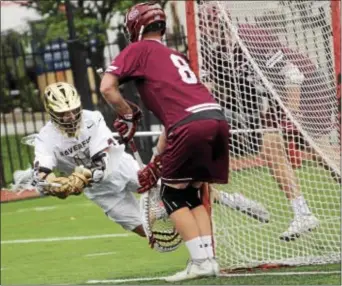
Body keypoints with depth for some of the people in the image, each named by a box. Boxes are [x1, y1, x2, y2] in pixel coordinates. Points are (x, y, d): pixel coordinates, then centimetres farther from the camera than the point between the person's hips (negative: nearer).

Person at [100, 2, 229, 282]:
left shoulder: (138, 49, 12)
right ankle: (208, 258, 11)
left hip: (192, 124, -7)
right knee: (191, 194, 20)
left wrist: (127, 115, 15)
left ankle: (200, 260, -2)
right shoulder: (176, 56, 32)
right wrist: (156, 164, 35)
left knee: (173, 195, 7)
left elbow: (107, 87, -2)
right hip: (218, 119, 7)